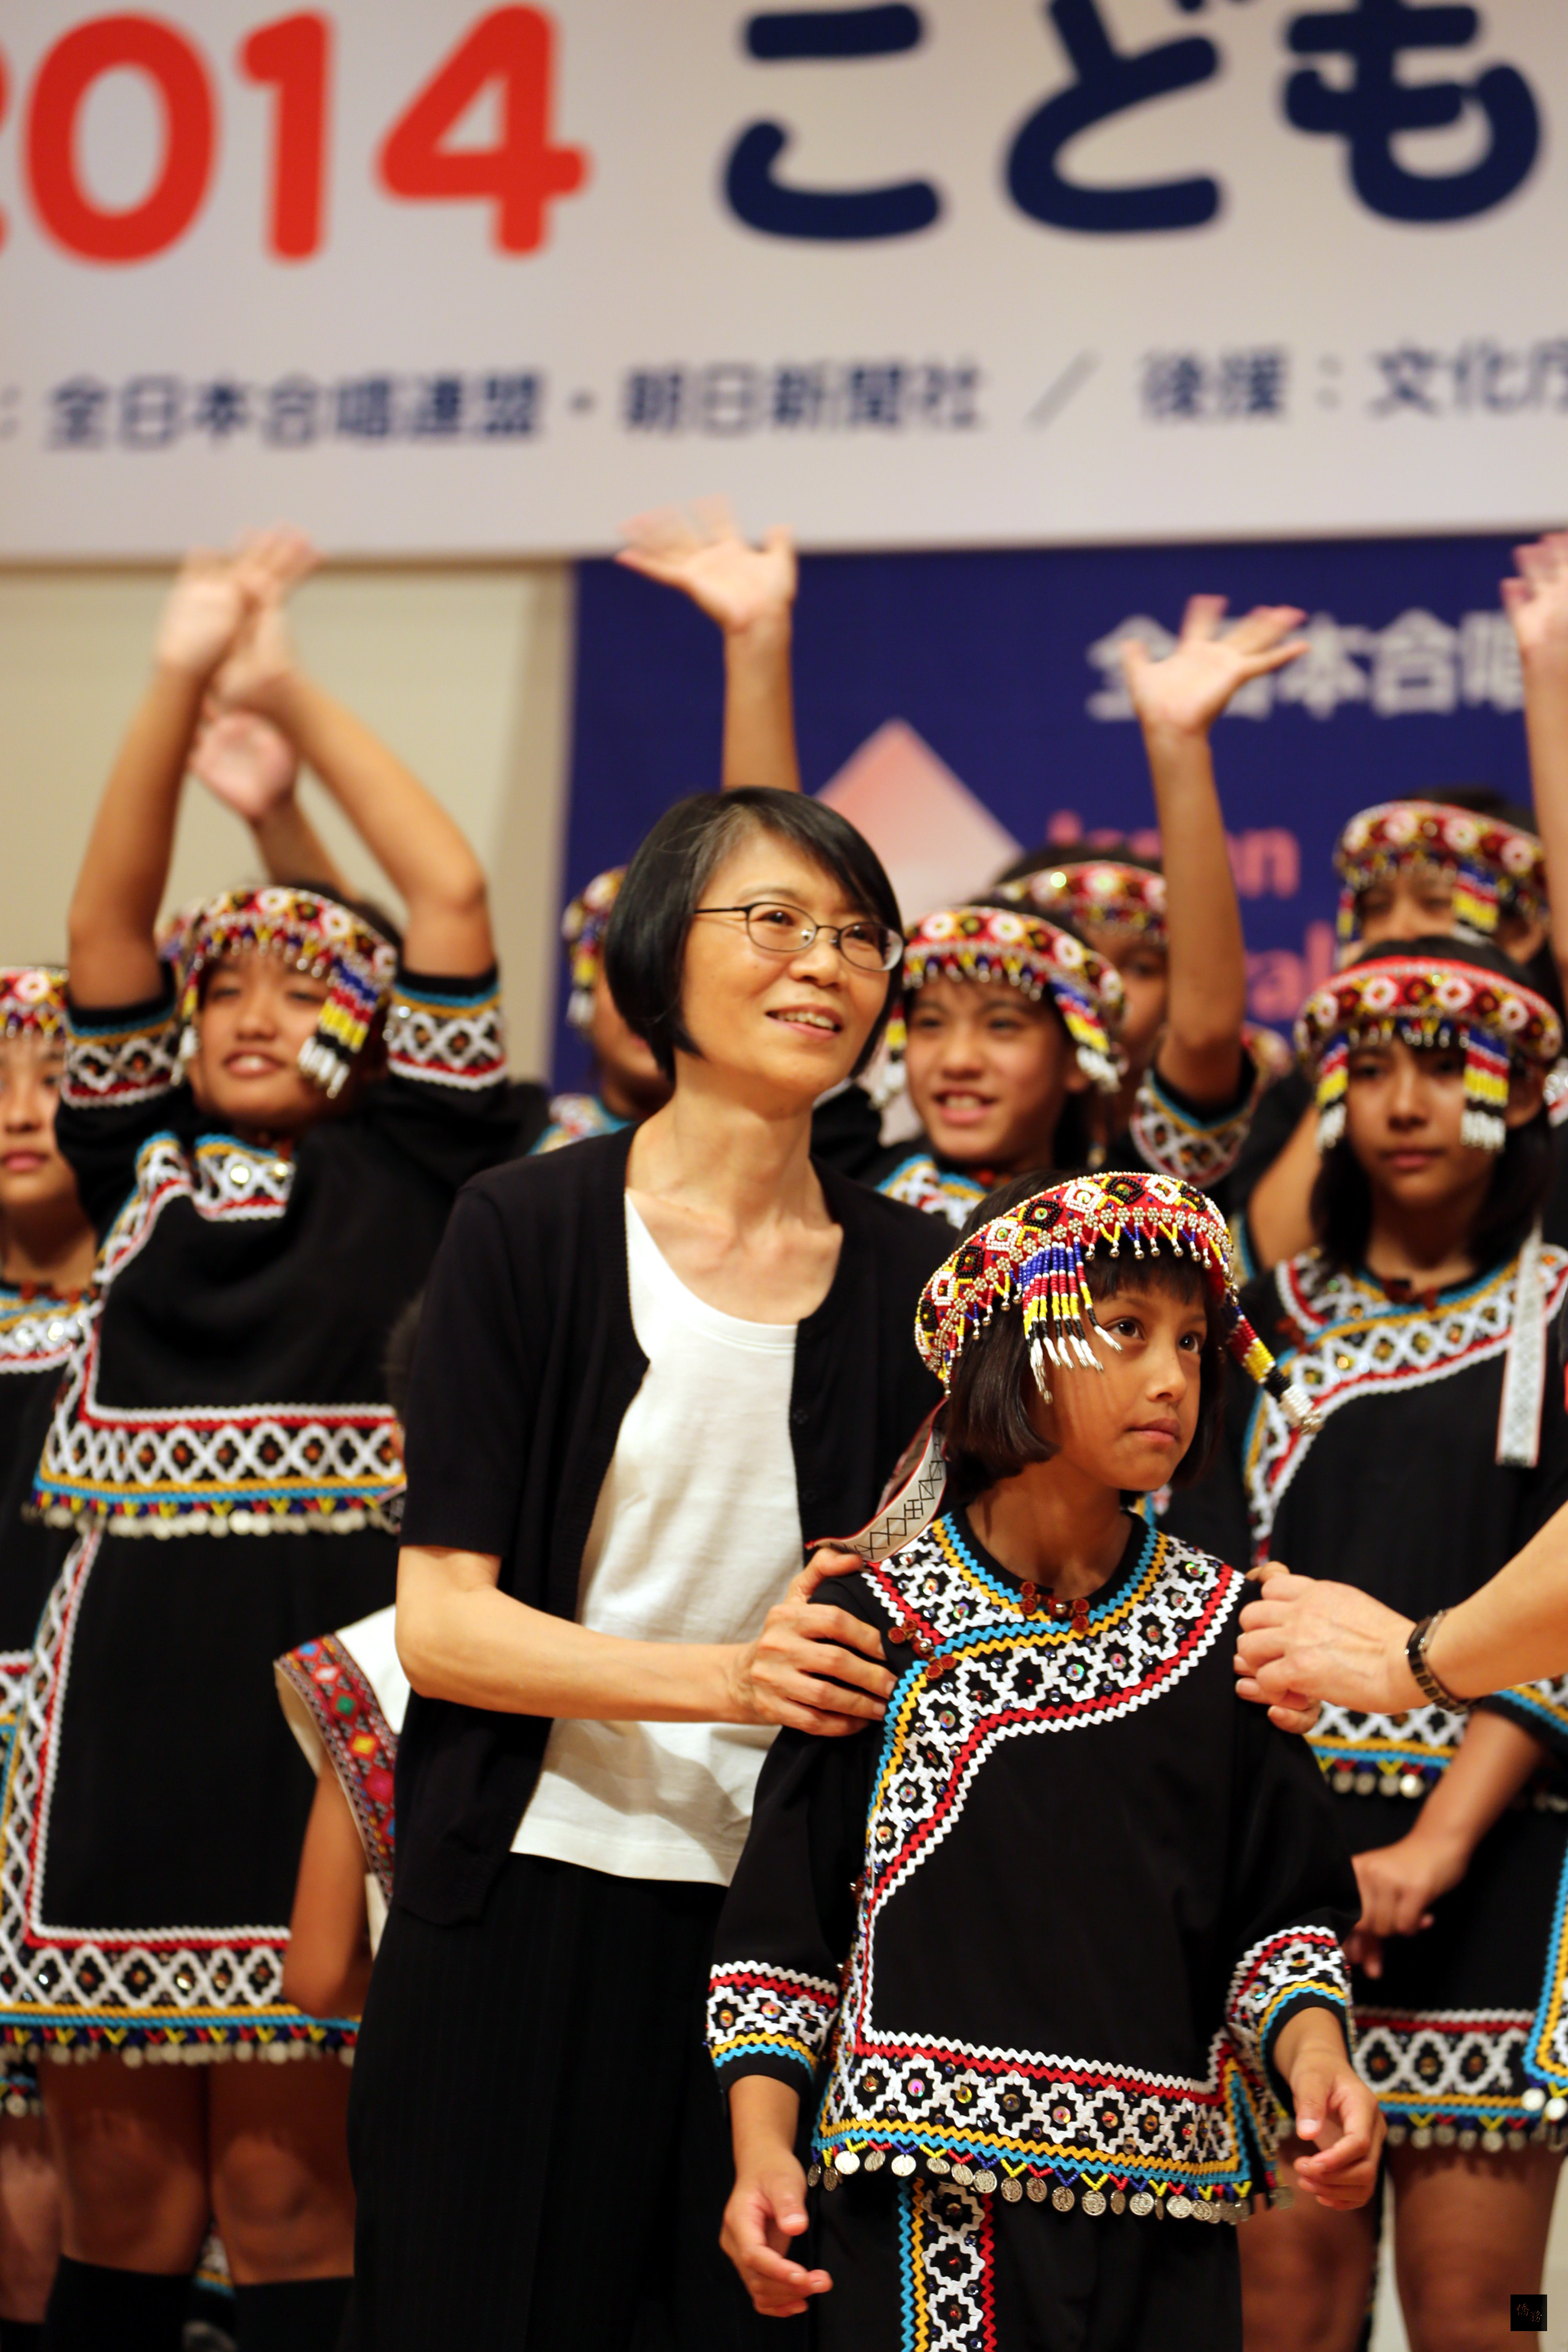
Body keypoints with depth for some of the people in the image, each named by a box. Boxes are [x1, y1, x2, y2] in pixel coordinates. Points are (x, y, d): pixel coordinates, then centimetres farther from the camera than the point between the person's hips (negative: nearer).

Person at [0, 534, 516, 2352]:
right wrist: (179, 688, 1)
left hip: (323, 1677, -3)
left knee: (289, 2179, 0)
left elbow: (454, 900, 1)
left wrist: (295, 700, 6)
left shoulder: (401, 1173, 6)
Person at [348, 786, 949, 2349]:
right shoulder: (532, 1229, -2)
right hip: (529, 1908, -3)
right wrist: (729, 1676, -20)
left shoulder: (907, 1277, 7)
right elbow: (437, 1619, -8)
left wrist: (858, 1637, -6)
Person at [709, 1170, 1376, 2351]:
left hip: (1165, 2213, 3)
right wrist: (762, 2147, -6)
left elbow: (1285, 1909, 10)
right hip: (924, 2210, -3)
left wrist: (1314, 2054, -8)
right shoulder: (879, 1623, 0)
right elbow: (783, 1924, 2)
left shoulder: (1220, 1627, 8)